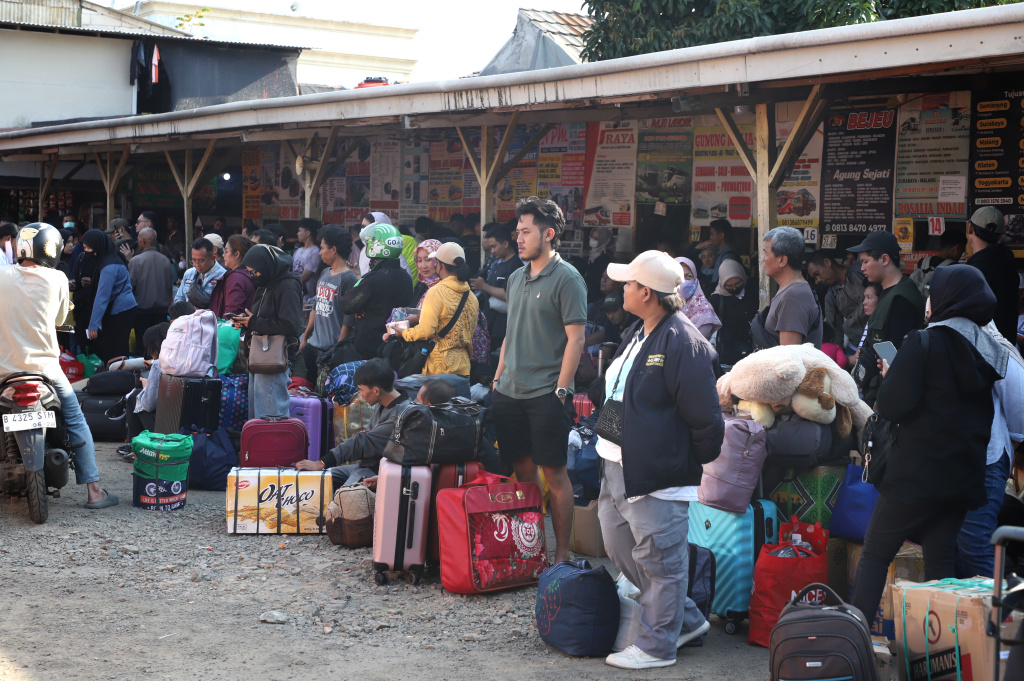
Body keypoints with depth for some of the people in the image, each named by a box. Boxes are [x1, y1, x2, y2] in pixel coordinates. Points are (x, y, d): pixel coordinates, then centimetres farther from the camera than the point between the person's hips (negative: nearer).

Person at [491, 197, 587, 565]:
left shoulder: (567, 278, -8)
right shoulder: (517, 278, 14)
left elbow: (575, 338, -12)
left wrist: (561, 390, -16)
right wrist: (498, 377, 15)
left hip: (546, 394, -7)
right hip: (510, 392, 7)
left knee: (553, 472, -2)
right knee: (522, 468, 12)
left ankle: (561, 552, 6)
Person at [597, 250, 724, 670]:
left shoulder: (682, 343, -20)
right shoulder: (637, 334, 12)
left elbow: (705, 418, -20)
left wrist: (694, 461, -9)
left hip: (657, 476, -11)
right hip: (618, 467, 11)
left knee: (659, 561, 2)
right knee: (619, 548, 19)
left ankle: (657, 646, 16)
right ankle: (686, 619, 32)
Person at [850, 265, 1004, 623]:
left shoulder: (923, 342, -13)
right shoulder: (990, 350, 7)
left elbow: (892, 407, -16)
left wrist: (888, 377, 5)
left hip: (916, 473, -6)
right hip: (963, 476, 6)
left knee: (875, 553, 3)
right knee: (942, 560, 12)